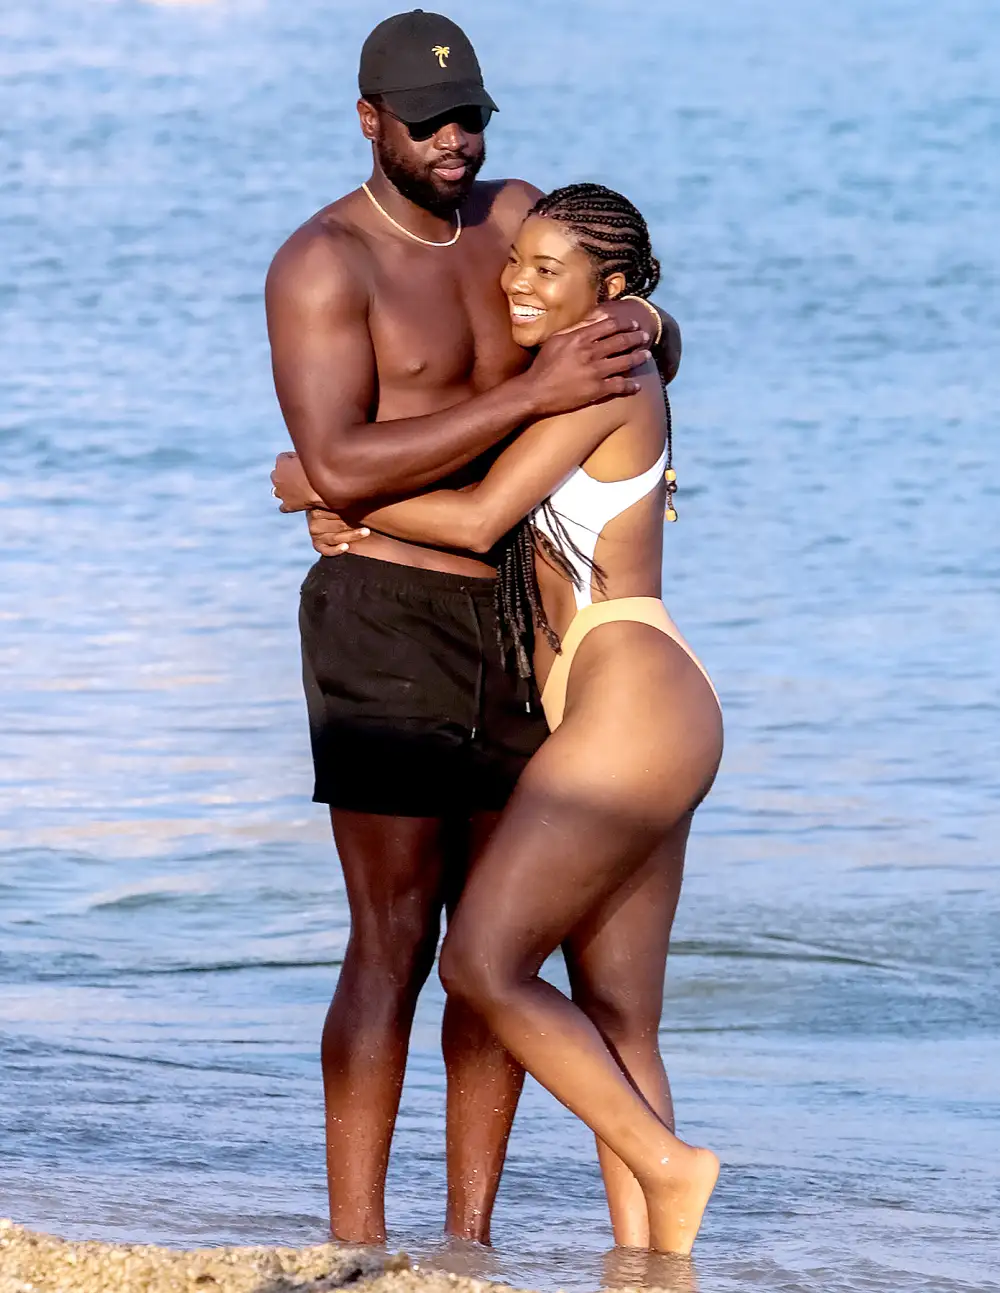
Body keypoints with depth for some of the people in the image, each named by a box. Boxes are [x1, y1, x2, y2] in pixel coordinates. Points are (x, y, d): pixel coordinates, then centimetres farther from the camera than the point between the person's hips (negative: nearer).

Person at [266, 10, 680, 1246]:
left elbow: (658, 353, 20)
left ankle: (469, 1237, 10)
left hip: (514, 622, 7)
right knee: (394, 939, -11)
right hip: (384, 621, -7)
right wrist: (533, 393, -26)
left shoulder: (513, 216, 12)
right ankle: (356, 1248, -9)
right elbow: (340, 468, -22)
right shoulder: (324, 262, -9)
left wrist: (640, 324, -5)